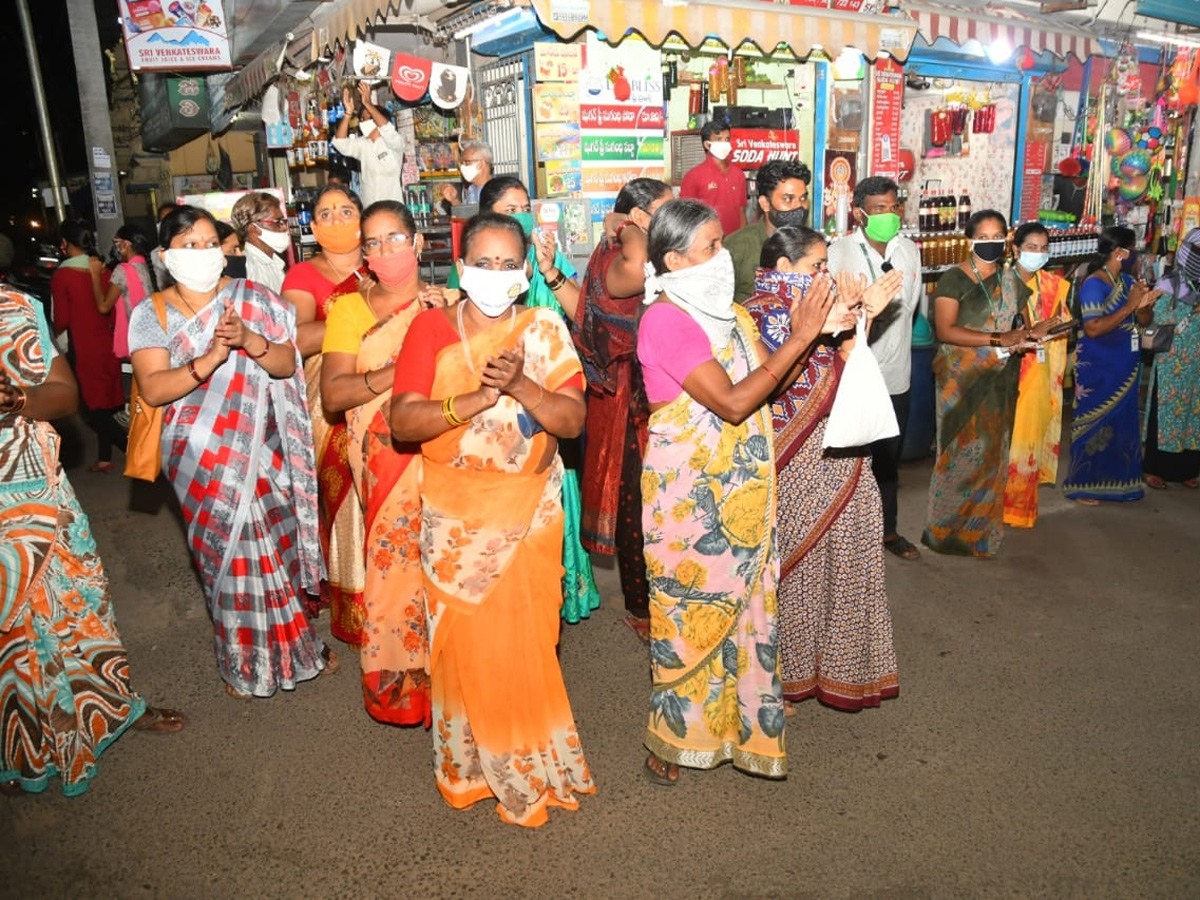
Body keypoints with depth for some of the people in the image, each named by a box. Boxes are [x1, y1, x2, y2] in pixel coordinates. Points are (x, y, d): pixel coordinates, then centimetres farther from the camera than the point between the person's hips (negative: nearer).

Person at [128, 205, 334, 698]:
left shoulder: (252, 299, 2)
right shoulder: (151, 315, -1)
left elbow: (286, 364, -6)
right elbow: (152, 389, -13)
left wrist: (249, 339, -25)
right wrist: (208, 360, -28)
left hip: (261, 444, 2)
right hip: (202, 456, -1)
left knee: (281, 536, 7)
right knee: (229, 552, 5)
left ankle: (298, 642, 29)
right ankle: (247, 664, 24)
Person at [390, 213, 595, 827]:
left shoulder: (545, 330, 1)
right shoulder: (431, 328, -1)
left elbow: (573, 420, -7)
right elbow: (402, 422, -11)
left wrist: (521, 386, -22)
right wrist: (475, 398, -23)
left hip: (530, 510, 0)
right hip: (455, 512, 0)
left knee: (524, 640, 5)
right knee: (464, 641, 7)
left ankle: (529, 761, 28)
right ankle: (470, 761, 30)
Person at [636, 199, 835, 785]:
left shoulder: (731, 312, 10)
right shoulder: (665, 320, -16)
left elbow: (770, 381, 6)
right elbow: (731, 402, -22)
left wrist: (810, 332, -6)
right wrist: (798, 340, -20)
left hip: (741, 486, 7)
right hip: (687, 489, -7)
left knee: (738, 599, 14)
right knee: (689, 607, 4)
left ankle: (732, 719, 32)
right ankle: (671, 735, 23)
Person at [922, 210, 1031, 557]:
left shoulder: (1011, 280, 9)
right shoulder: (954, 279, -8)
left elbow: (1023, 323, 19)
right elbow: (945, 330, -19)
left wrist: (1022, 337, -5)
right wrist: (998, 339, -21)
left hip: (1000, 380, 6)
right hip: (962, 379, -6)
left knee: (993, 453, 11)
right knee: (962, 453, -2)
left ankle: (982, 527, 25)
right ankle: (948, 529, 12)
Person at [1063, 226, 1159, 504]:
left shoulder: (1128, 281, 7)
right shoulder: (1094, 285, -16)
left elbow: (1143, 321, 12)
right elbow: (1093, 329, -25)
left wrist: (1145, 305, -10)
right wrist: (1129, 306, -23)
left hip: (1124, 367, 8)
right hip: (1098, 368, -8)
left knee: (1121, 423, 14)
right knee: (1094, 425, 0)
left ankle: (1113, 480, 27)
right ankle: (1082, 486, 11)